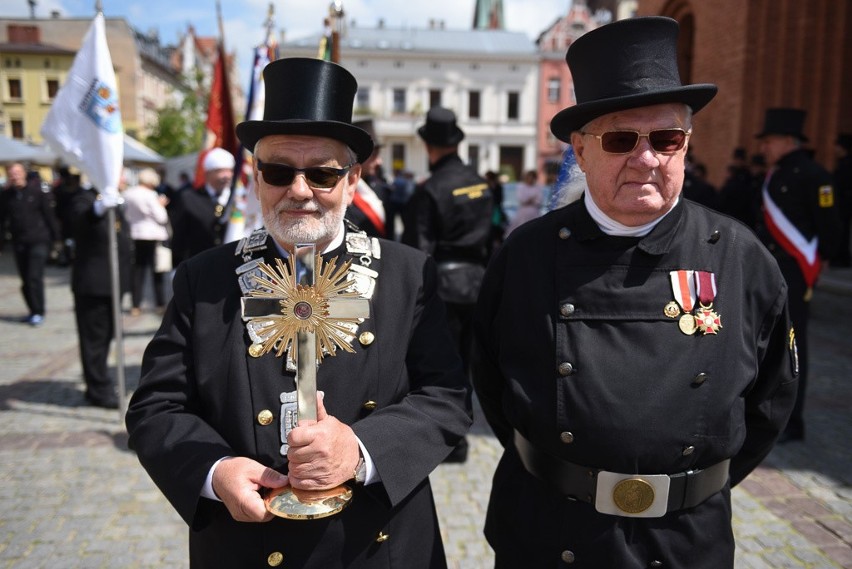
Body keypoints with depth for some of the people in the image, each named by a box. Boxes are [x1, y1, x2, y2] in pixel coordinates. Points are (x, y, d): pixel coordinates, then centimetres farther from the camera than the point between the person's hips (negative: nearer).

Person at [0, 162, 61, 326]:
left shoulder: (37, 190, -4)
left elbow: (49, 214, -3)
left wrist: (55, 236, -4)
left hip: (39, 240, -4)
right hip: (19, 243, 4)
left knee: (35, 277, -10)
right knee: (25, 280, 10)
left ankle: (39, 312, -2)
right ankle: (34, 311, 22)